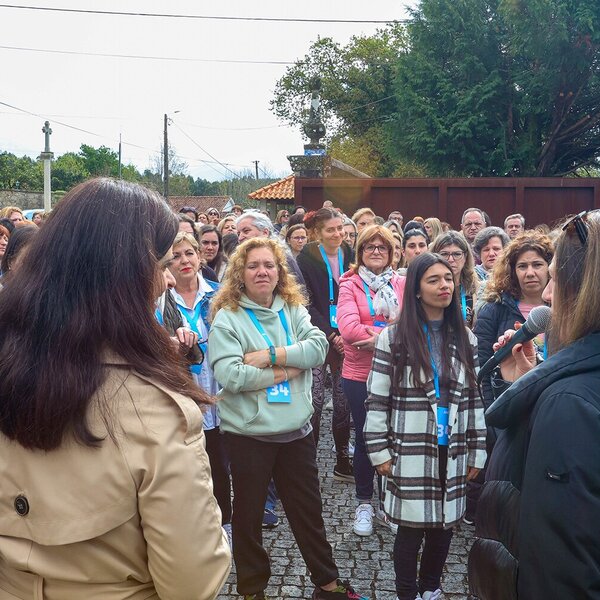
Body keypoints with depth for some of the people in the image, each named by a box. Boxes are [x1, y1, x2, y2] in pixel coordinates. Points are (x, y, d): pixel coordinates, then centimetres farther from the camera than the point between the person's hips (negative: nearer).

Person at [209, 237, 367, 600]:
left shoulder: (294, 309, 5)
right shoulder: (227, 317, -9)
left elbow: (319, 347, -10)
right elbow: (229, 375, -20)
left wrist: (271, 355, -20)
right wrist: (286, 371, -13)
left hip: (296, 430, 4)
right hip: (248, 433, -4)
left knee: (309, 510, 17)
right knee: (248, 515, 12)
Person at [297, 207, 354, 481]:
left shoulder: (350, 256, 7)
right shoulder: (306, 260, -4)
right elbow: (307, 304, -6)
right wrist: (330, 335, -12)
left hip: (345, 338, 4)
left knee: (344, 400, 7)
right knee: (315, 400, -6)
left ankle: (342, 462, 18)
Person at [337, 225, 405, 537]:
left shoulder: (402, 283, 4)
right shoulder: (350, 285, -2)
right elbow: (348, 326, -16)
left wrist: (381, 337, -22)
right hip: (360, 375, -2)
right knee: (365, 438, 9)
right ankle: (364, 504, 25)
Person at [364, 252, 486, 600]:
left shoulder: (465, 338, 7)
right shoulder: (394, 337, -6)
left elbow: (475, 397, 9)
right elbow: (377, 399, -5)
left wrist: (477, 452, 7)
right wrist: (379, 451, -7)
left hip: (452, 452, 4)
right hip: (411, 452, -4)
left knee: (444, 524, 13)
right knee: (412, 528, 4)